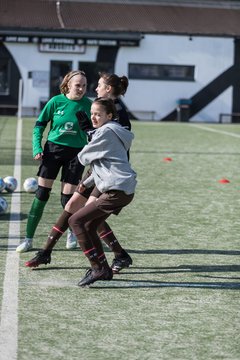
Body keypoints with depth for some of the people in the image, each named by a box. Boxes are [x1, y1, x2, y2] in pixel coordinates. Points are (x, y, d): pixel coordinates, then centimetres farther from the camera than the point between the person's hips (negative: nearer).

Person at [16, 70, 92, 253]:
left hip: (76, 152, 0)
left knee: (67, 198, -1)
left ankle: (73, 231, 28)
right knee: (41, 194, -2)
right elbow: (40, 124, 4)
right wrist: (37, 147, -6)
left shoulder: (88, 105, -5)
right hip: (53, 149, 0)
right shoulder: (56, 101, -6)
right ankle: (29, 238, 5)